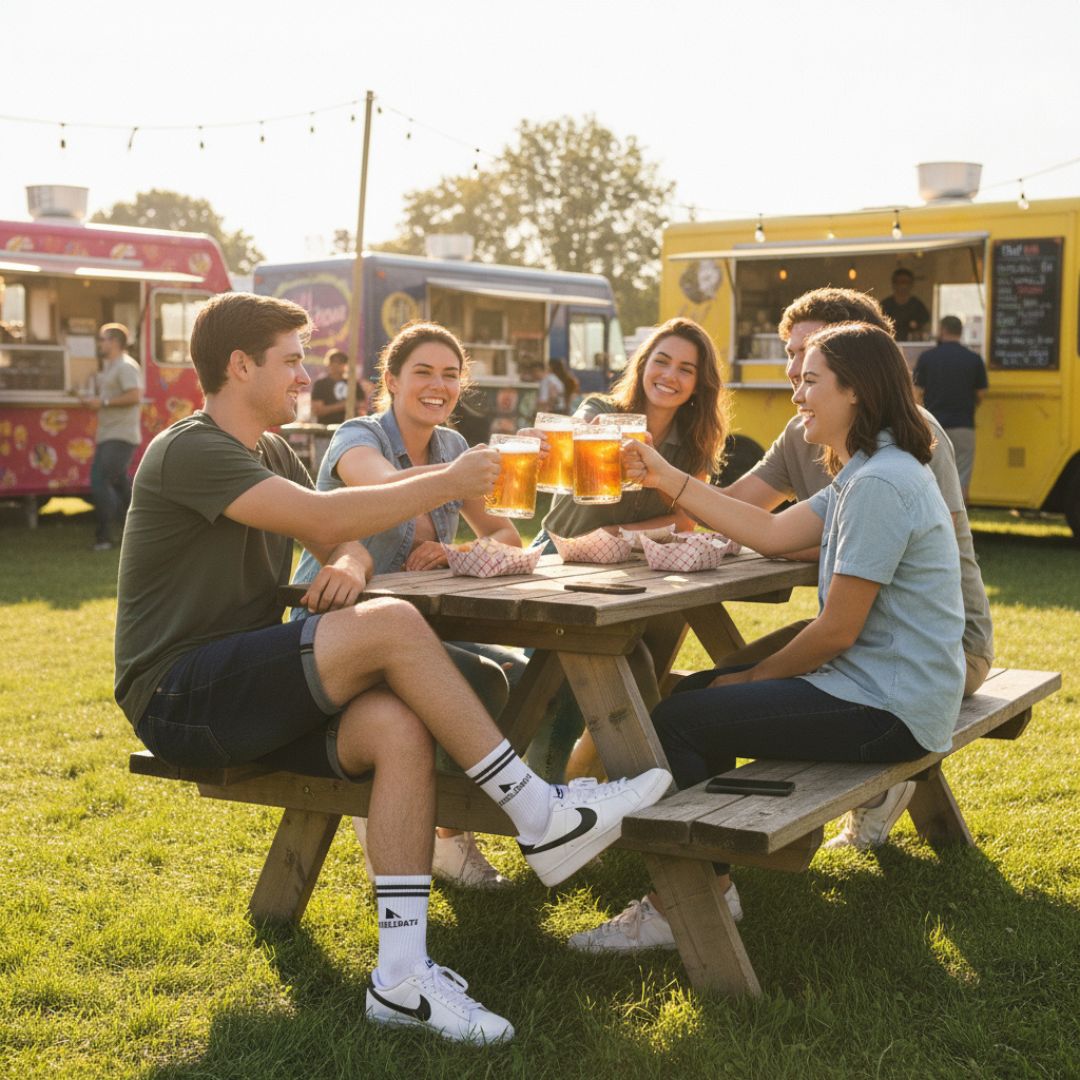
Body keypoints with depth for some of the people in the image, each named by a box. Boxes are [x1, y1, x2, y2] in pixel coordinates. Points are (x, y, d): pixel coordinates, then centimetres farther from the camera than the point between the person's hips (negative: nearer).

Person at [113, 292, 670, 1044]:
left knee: (398, 725, -23)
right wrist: (447, 484, -19)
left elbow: (340, 543, 13)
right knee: (392, 625, -27)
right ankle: (539, 816, -20)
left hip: (246, 691, 8)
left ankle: (403, 975, -24)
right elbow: (318, 517, -25)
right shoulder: (189, 451, -13)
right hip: (179, 695, -8)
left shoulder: (270, 452, 18)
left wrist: (347, 567, -12)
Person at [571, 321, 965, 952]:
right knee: (695, 692, 18)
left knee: (676, 723, -9)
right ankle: (711, 882, 23)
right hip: (881, 686, 11)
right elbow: (772, 533, 12)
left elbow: (837, 630, -21)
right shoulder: (867, 474, 12)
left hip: (887, 709, -11)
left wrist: (756, 676, -4)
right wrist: (668, 480, 9)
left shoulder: (879, 485, -22)